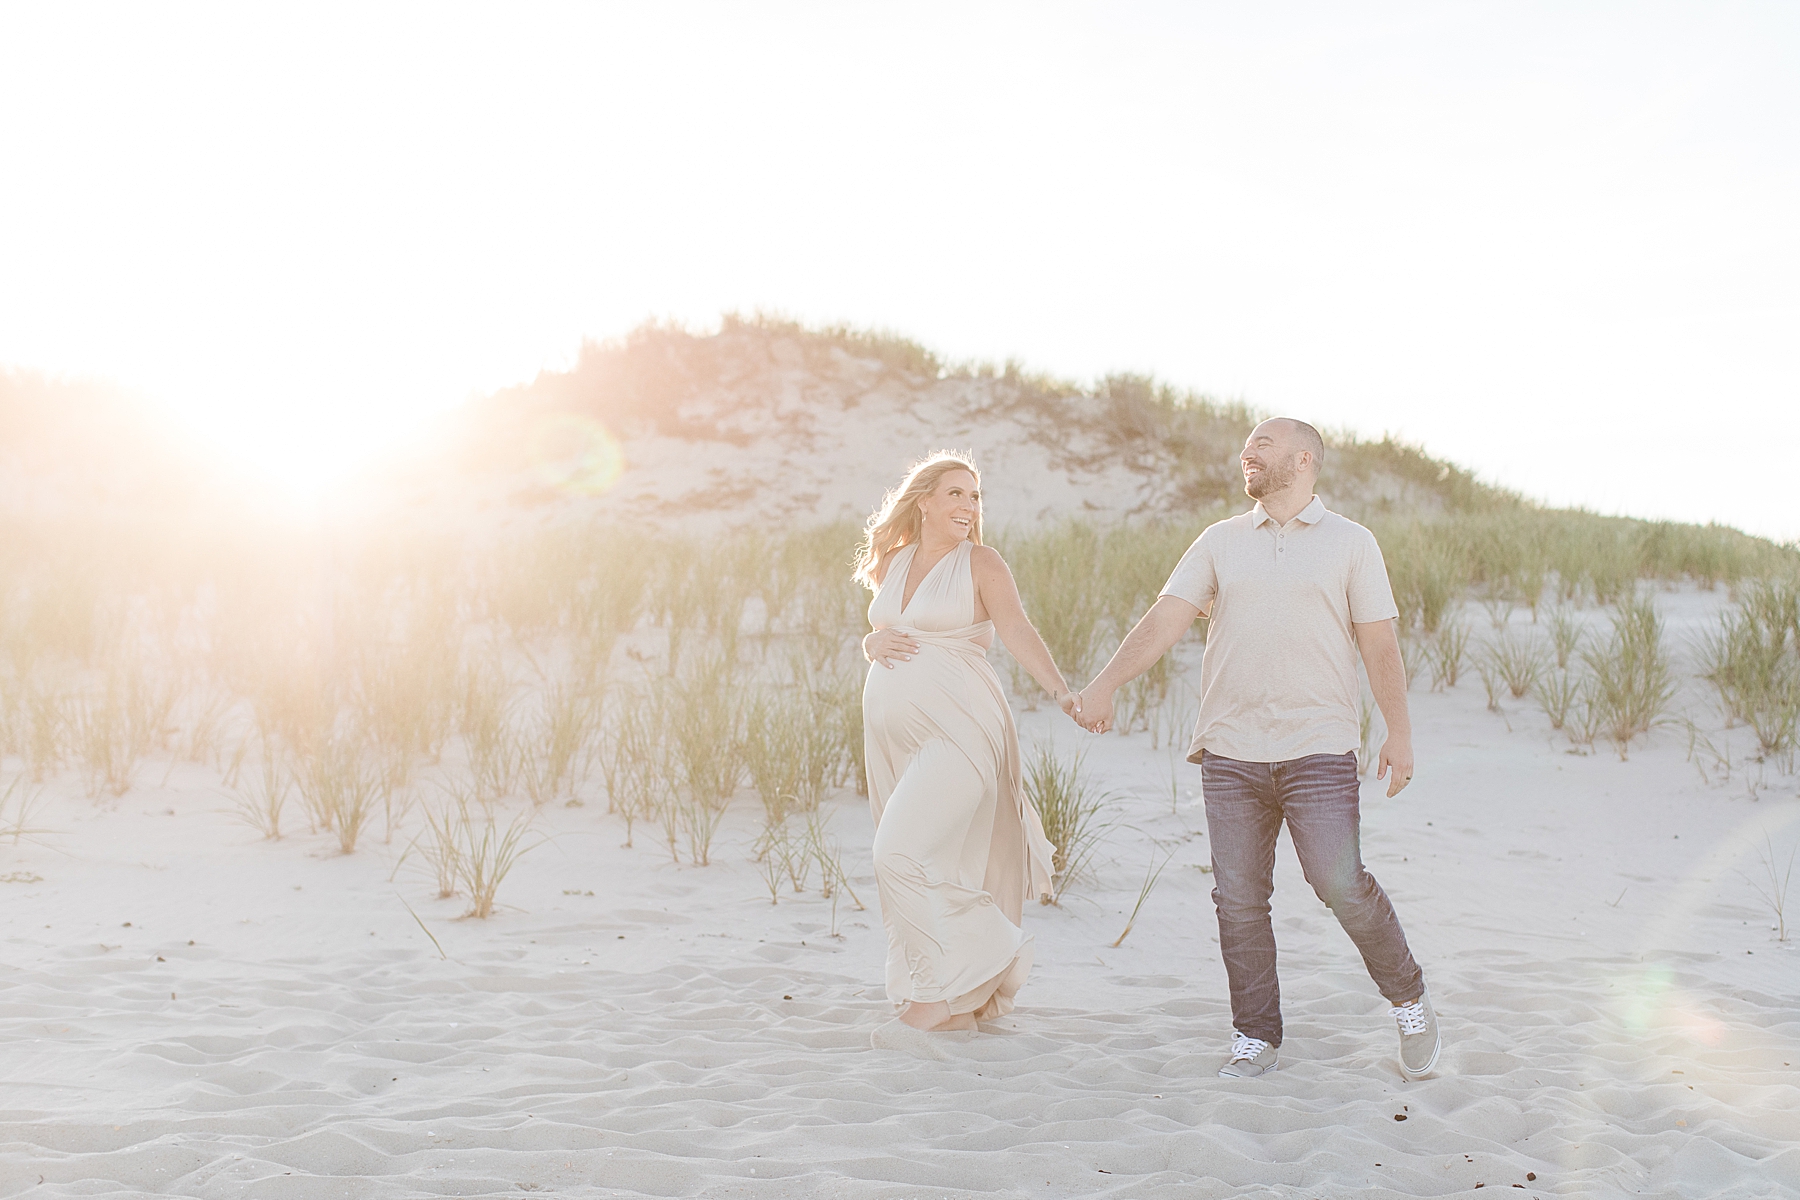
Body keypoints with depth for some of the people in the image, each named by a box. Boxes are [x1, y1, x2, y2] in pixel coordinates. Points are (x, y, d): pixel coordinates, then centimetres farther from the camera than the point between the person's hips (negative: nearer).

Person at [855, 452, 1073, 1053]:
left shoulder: (981, 563, -2)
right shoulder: (892, 563, 14)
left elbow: (1018, 632, -15)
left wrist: (1061, 690, -31)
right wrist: (873, 643, -1)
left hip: (956, 730, -6)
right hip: (893, 733, 6)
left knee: (901, 853, -19)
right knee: (933, 871, 9)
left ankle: (929, 1001, -8)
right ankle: (960, 1007, 20)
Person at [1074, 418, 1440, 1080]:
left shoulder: (1351, 543, 6)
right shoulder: (1220, 542, 12)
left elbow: (1380, 645, 4)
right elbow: (1164, 619, 4)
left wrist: (1399, 732, -4)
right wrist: (1103, 684, -8)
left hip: (1319, 750, -3)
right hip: (1230, 752, 3)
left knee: (1341, 884, -11)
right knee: (1238, 897, 2)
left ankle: (1410, 1002, 11)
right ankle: (1256, 1035, 14)